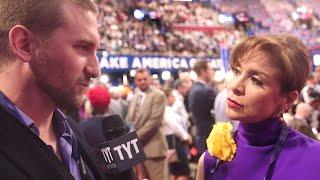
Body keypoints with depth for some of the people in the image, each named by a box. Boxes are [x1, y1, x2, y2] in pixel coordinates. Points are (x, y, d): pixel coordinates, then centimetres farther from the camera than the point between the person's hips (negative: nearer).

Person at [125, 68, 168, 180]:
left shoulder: (158, 95, -7)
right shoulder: (135, 96, 16)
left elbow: (154, 121, -16)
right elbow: (129, 120, 16)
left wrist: (136, 137, -15)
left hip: (152, 146, -7)